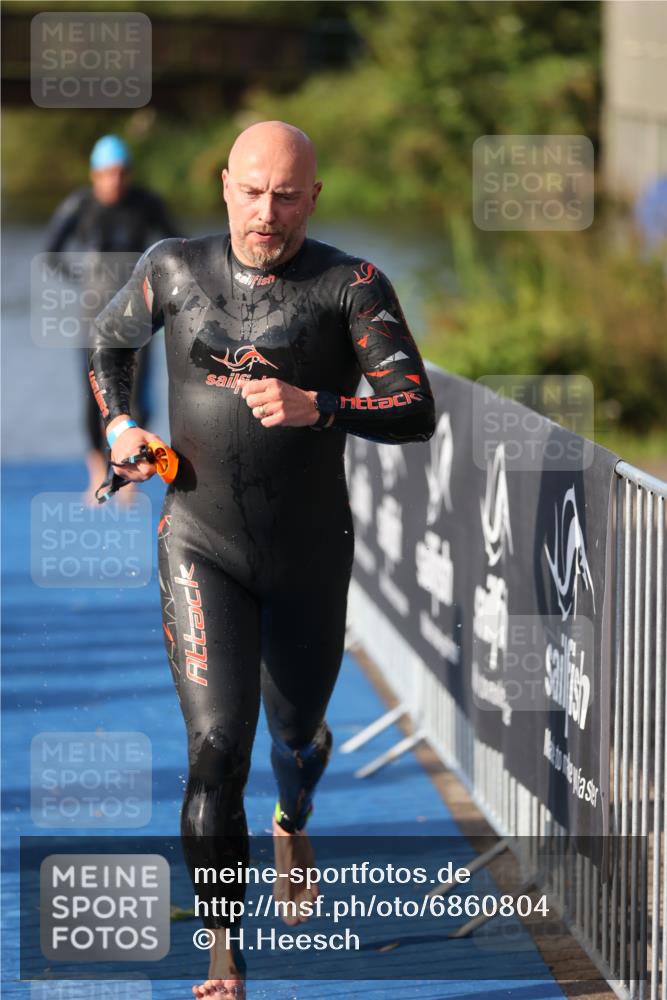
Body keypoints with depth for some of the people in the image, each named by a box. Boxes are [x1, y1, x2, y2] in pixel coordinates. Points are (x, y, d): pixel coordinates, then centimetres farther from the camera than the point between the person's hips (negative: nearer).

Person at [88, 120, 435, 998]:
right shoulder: (175, 270, -1)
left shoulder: (350, 286, -8)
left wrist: (316, 408, -30)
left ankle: (293, 828, 58)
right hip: (202, 550, 0)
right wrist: (119, 425, 2)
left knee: (296, 733, 21)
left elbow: (416, 413, -15)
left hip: (311, 556, 1)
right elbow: (110, 341, 20)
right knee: (217, 745, -15)